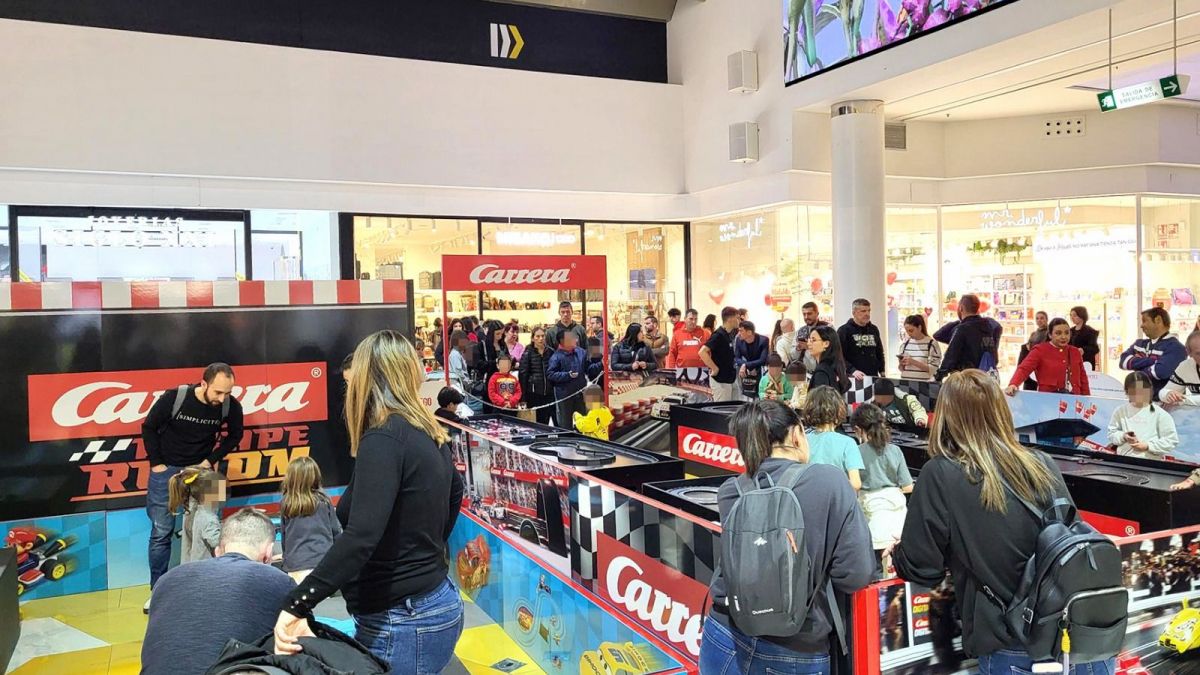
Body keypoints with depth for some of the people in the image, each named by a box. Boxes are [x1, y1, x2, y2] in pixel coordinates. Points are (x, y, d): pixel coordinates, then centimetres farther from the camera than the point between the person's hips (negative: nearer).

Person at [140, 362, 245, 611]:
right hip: (166, 469, -1)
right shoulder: (174, 398, -22)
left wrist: (211, 460, -5)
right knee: (161, 532, 2)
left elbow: (234, 435, 3)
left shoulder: (231, 406, -17)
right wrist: (156, 463, -5)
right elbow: (148, 427, -5)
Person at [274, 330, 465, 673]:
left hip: (401, 624, -9)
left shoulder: (384, 439, -19)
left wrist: (297, 606, -30)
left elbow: (361, 537, -30)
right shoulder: (429, 434, 6)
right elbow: (453, 490, 26)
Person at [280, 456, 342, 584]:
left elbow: (283, 534, 11)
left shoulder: (285, 504, 1)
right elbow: (336, 531, 7)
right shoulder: (323, 501, 1)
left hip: (296, 565, -1)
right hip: (323, 561, 1)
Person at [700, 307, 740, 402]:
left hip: (731, 378, 9)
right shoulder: (719, 335, -17)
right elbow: (702, 352, -26)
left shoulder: (730, 334, 10)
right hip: (720, 380, -9)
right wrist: (714, 368, -21)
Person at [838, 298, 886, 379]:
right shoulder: (844, 330, -3)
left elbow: (879, 352, 25)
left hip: (873, 377, 5)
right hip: (853, 378, -5)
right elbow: (839, 356, -11)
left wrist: (882, 372, 13)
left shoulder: (874, 329, 15)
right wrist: (852, 370, -23)